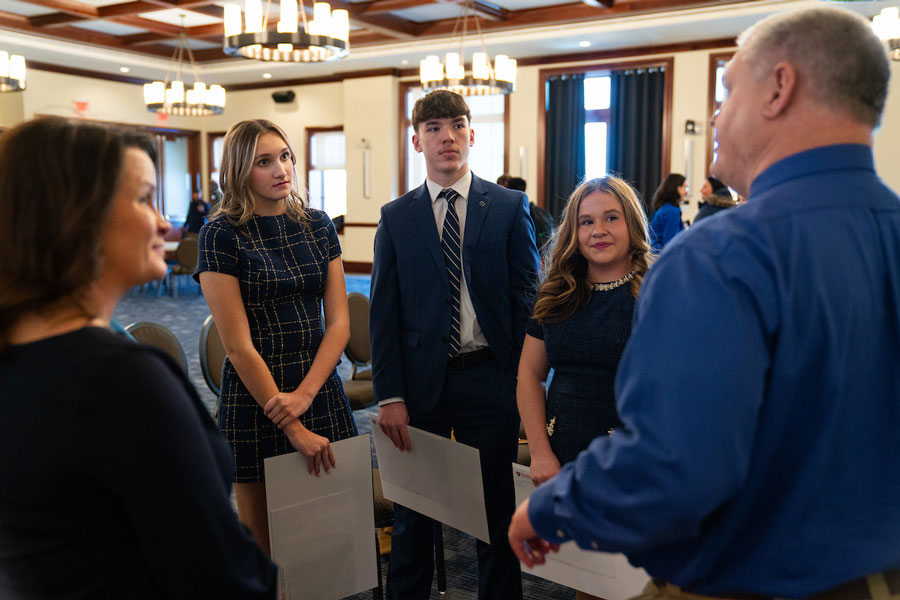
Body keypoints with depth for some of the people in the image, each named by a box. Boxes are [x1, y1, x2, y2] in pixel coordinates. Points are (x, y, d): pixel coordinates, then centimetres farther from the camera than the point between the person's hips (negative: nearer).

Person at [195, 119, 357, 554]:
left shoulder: (317, 225, 5)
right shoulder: (221, 234, -8)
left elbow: (338, 322, 1)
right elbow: (238, 345, -12)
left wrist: (304, 394, -13)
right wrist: (292, 429, -13)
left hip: (321, 390, 4)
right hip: (254, 398, -4)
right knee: (264, 541, 8)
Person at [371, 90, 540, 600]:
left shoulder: (510, 207, 1)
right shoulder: (396, 217, 4)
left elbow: (527, 301, 0)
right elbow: (383, 312, 2)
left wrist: (526, 386, -6)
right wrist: (389, 395, -5)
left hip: (488, 380, -1)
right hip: (420, 383, 1)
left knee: (497, 509, 12)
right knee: (413, 509, 15)